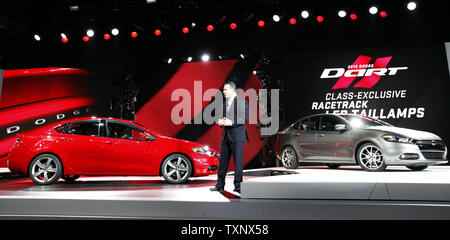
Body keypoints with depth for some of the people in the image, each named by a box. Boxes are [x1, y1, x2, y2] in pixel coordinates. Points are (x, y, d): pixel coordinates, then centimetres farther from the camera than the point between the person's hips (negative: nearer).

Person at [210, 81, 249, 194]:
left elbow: (246, 118, -13)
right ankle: (220, 185, 17)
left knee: (238, 161, -1)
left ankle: (238, 185, 9)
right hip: (226, 135, 7)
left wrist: (232, 122, -20)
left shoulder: (241, 101, -6)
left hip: (237, 136, -7)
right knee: (223, 160, 9)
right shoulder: (225, 103, 17)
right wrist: (220, 122, 2)